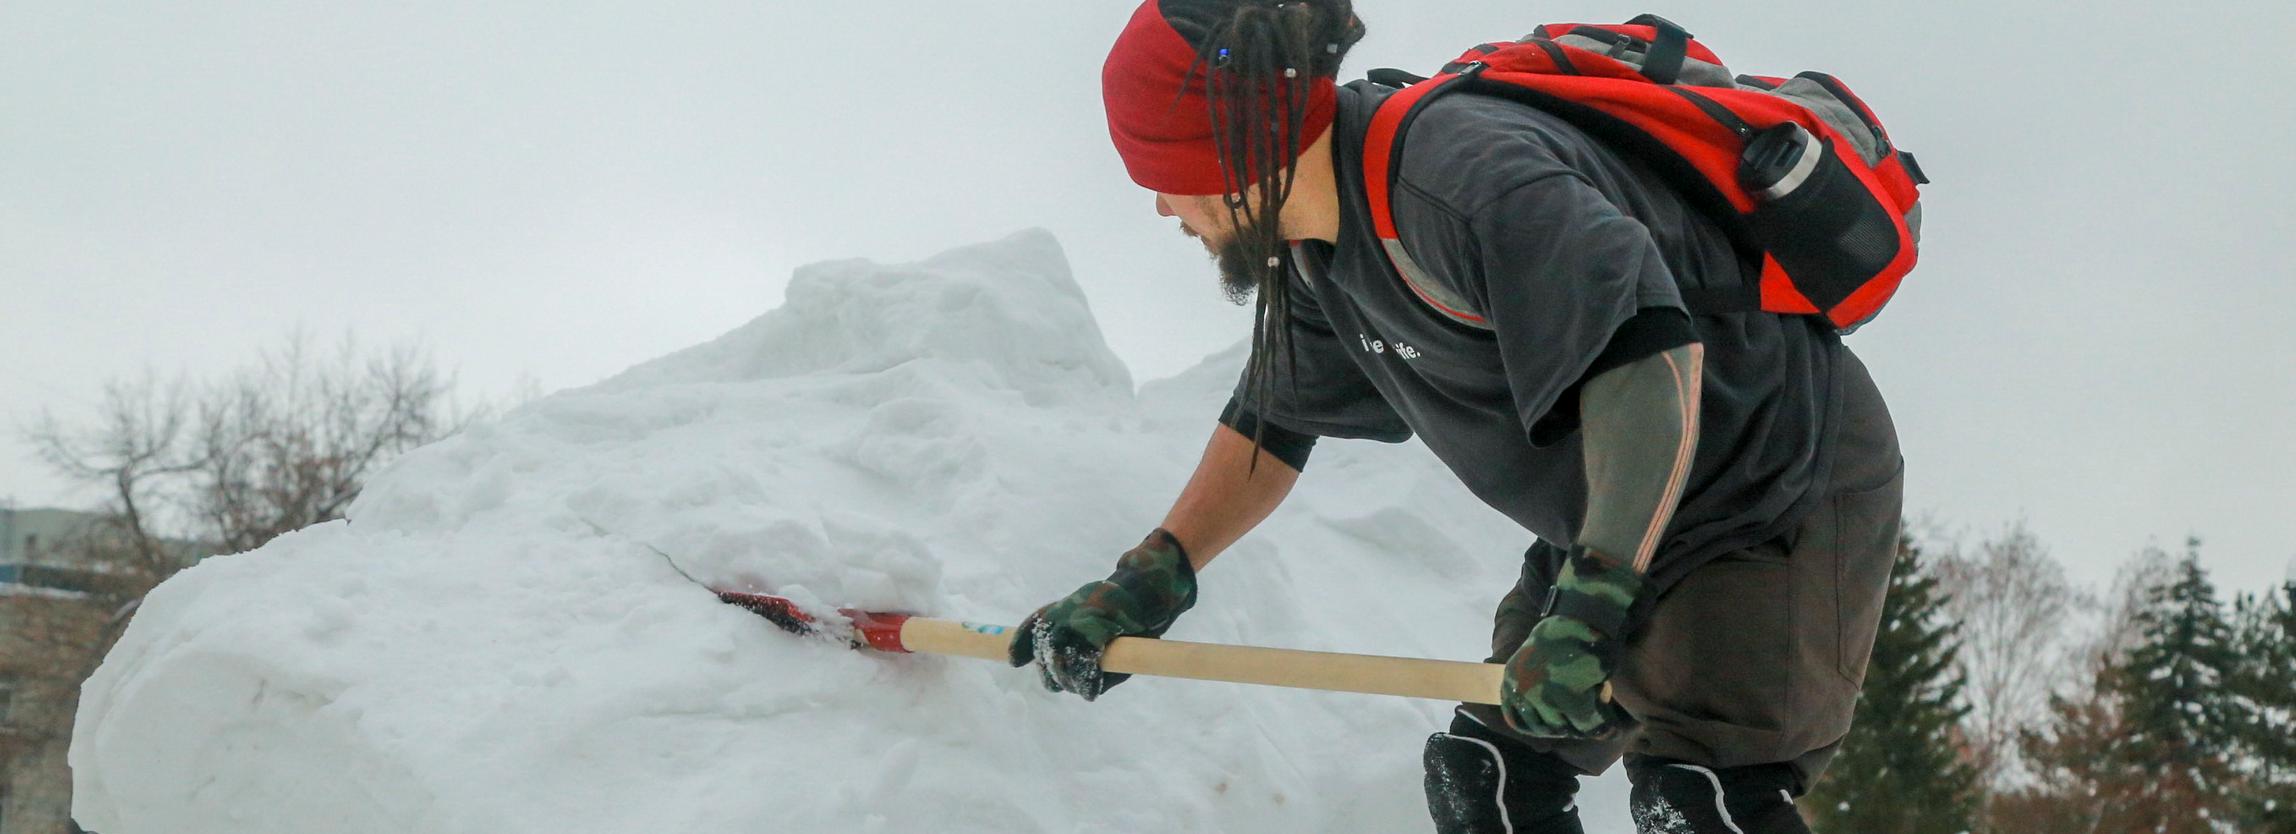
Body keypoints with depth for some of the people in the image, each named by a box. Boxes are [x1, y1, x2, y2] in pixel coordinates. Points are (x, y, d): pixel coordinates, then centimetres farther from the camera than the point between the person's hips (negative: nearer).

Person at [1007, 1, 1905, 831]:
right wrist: (1146, 582, 4)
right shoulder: (1313, 248, 1)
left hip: (1789, 495, -9)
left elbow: (1647, 358, -40)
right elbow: (1272, 424, 13)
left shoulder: (1461, 176, -31)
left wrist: (1592, 602, -45)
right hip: (1606, 531, 10)